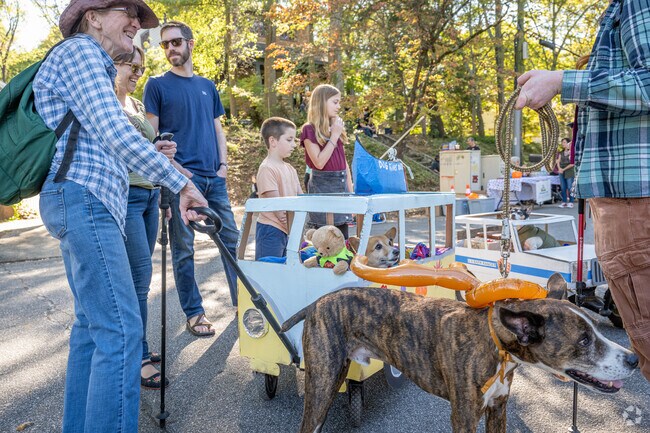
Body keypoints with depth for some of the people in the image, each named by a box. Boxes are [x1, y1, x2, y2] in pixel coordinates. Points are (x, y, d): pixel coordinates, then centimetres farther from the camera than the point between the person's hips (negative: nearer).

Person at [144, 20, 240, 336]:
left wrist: (223, 164, 5)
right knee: (183, 248, 1)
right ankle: (193, 313, 12)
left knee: (231, 238, 6)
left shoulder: (208, 86, 18)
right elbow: (151, 133, 0)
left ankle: (242, 301, 18)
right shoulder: (157, 85, 5)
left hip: (214, 178, 5)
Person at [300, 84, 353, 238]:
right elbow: (319, 162, -16)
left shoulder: (337, 127, 13)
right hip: (322, 186, -6)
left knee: (343, 237, 9)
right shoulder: (309, 129, -7)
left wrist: (350, 189, 12)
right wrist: (334, 137, -14)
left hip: (341, 184, 7)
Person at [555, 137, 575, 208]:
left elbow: (572, 163, -9)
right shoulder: (561, 153, 13)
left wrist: (564, 169, -12)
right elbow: (558, 161, 10)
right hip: (562, 172, 5)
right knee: (563, 188, 4)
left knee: (569, 188, -5)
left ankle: (570, 202, 2)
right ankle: (564, 202, 10)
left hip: (569, 171, -5)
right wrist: (559, 168, -8)